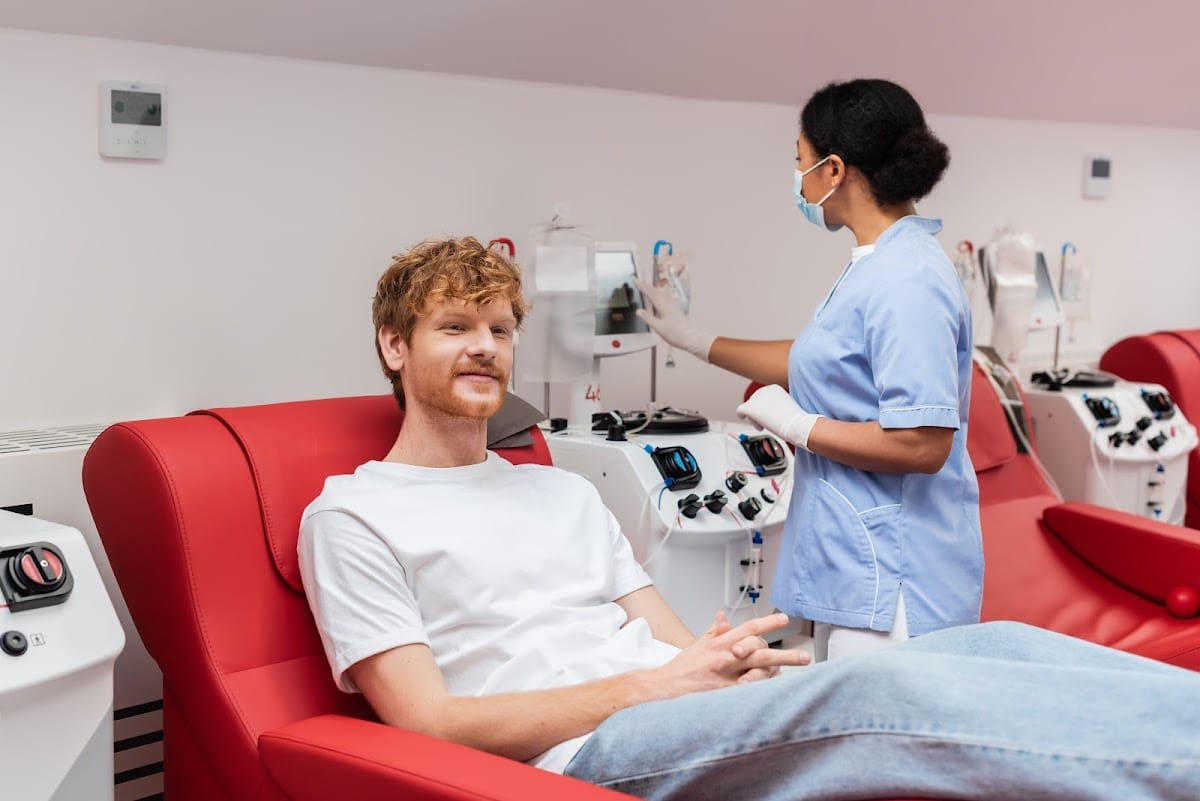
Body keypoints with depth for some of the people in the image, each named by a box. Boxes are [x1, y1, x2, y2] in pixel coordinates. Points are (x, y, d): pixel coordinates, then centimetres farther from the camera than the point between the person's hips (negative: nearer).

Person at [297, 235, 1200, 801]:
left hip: (681, 713, 7)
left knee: (996, 645, -15)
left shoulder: (563, 490, 26)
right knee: (881, 685, -33)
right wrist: (648, 684, -14)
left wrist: (727, 658, -9)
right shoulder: (352, 516, 5)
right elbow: (430, 721, -6)